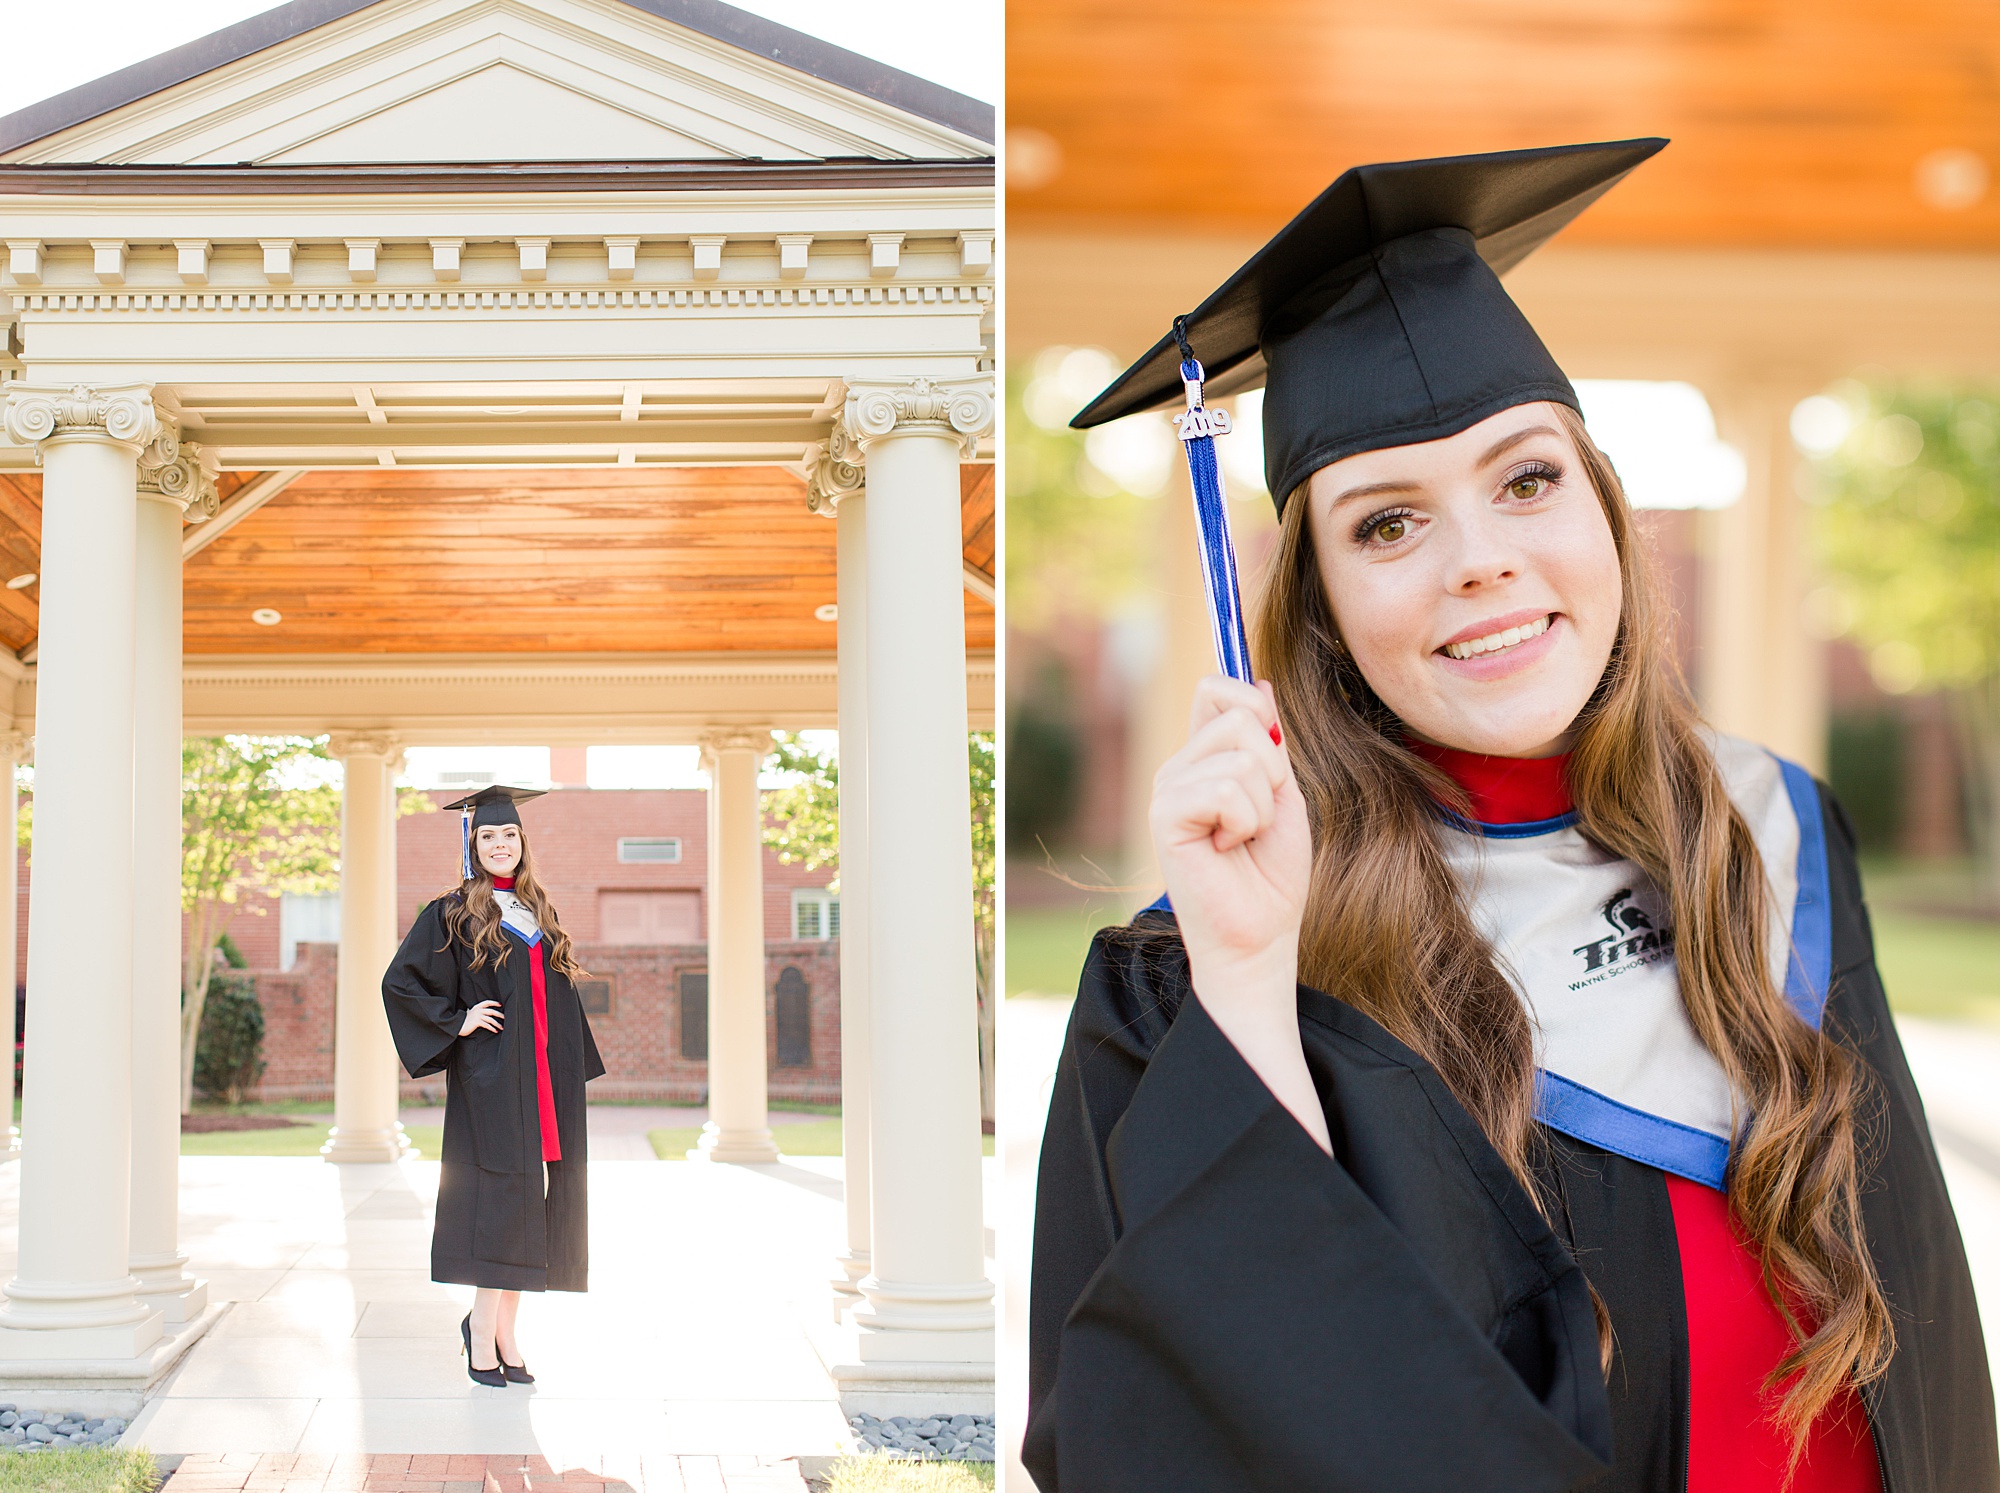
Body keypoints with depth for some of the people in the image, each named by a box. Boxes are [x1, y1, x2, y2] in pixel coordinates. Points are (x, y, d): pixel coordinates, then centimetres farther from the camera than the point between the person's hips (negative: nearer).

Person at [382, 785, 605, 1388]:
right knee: (496, 1200, -8)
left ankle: (502, 1327, 13)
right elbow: (400, 982, -3)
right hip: (489, 1081, -6)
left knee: (529, 1205, 5)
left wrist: (571, 1070, 13)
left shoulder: (538, 913, 16)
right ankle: (484, 1333, -2)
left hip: (543, 1082, 6)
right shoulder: (452, 915, 0)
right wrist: (456, 1022, -10)